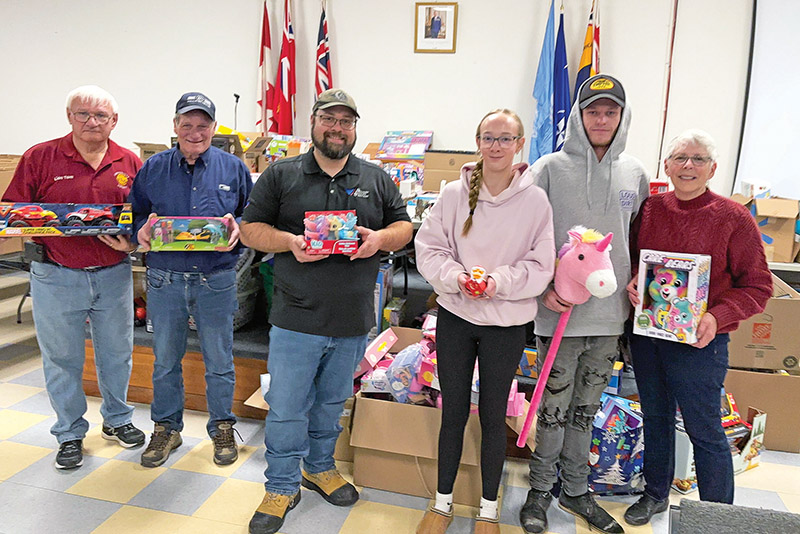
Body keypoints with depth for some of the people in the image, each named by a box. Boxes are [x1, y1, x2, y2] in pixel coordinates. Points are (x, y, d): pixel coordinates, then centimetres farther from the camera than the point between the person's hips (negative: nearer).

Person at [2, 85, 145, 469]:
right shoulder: (39, 158, -2)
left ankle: (117, 420, 35)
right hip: (57, 277, -1)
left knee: (116, 353, 14)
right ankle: (70, 434, 28)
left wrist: (132, 242, -11)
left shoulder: (129, 163, 3)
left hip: (114, 275, 2)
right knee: (62, 358, 10)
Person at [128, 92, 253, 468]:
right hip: (164, 278, 1)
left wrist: (237, 227, -15)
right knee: (165, 359, 13)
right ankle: (166, 427, 31)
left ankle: (222, 427, 27)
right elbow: (136, 214, 10)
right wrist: (142, 231, -12)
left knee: (219, 360, 9)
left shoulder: (233, 168, 4)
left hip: (217, 279, -1)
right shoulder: (154, 168, 6)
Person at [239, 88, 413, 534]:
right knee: (286, 408, 4)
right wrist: (290, 242, -16)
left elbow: (404, 226, 12)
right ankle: (282, 487, 24)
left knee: (332, 403, 19)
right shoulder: (281, 175, 2)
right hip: (296, 318, -2)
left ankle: (320, 467, 41)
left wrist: (380, 239, -10)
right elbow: (251, 228, 3)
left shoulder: (377, 179, 9)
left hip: (354, 321, 3)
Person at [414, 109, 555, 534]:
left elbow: (541, 267, -5)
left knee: (493, 416, 12)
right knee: (453, 412, 13)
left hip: (507, 323, -1)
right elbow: (428, 248, -1)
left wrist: (500, 281, -20)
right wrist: (455, 276, -19)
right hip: (455, 317, 1)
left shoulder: (535, 200, -7)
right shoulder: (454, 194, -4)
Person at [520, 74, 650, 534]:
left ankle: (576, 490, 34)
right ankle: (541, 489, 27)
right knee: (554, 409, 5)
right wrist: (543, 287, -14)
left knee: (586, 409, 17)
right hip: (560, 311, -4)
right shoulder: (551, 168, -6)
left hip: (611, 312, 4)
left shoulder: (635, 173, 7)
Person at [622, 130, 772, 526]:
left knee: (704, 430, 6)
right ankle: (655, 494, 39)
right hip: (646, 334, 4)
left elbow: (758, 286, -5)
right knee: (655, 417, 19)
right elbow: (632, 258, 15)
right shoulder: (650, 209, 3)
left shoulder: (734, 218, -7)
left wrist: (717, 317, -21)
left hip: (698, 343, -4)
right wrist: (632, 281, -7)